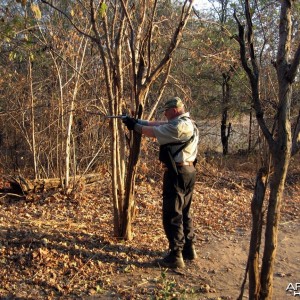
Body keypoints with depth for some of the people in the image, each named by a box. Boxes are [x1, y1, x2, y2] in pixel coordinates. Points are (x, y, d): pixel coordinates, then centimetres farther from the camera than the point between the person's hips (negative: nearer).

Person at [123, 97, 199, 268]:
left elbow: (153, 132, -14)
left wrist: (135, 126, 1)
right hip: (188, 171, 10)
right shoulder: (187, 123, 13)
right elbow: (158, 124, 14)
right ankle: (189, 249, 27)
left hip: (177, 173, -10)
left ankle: (176, 256, 3)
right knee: (184, 212, 18)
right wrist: (137, 121, 12)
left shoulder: (179, 126, -19)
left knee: (172, 215, -3)